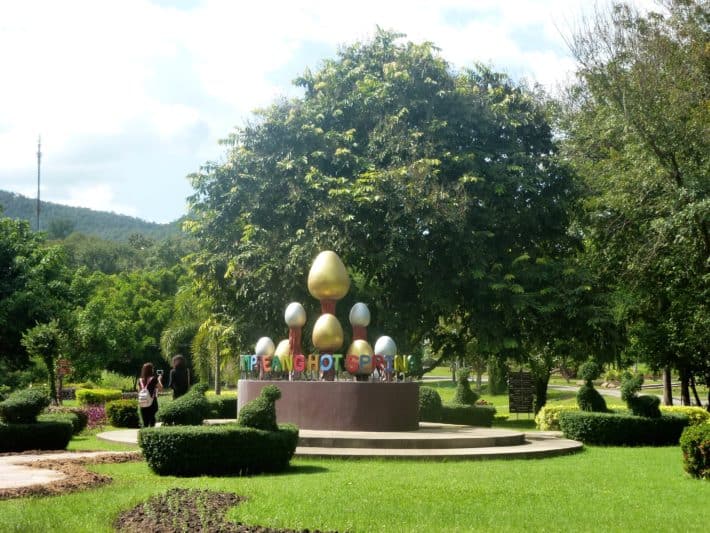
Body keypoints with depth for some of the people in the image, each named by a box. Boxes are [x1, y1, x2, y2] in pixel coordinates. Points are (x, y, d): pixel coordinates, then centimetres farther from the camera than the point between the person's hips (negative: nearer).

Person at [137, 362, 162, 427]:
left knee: (145, 422, 8)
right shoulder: (154, 379, -9)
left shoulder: (140, 380, 2)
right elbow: (160, 388, -3)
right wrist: (159, 380, 10)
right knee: (152, 421, 2)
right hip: (152, 403, -4)